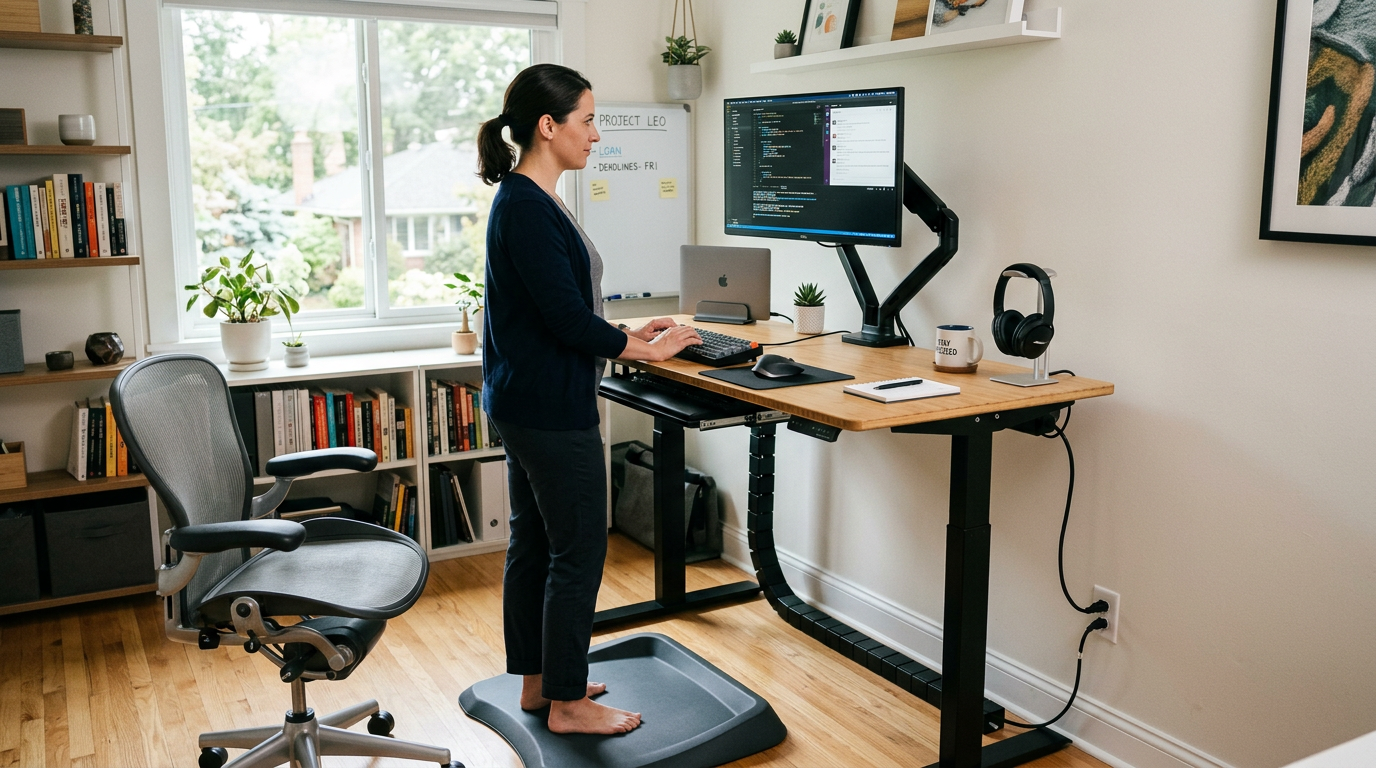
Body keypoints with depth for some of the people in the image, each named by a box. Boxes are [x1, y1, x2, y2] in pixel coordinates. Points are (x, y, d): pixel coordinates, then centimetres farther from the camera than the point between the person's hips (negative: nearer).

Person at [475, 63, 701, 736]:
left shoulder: (528, 201, 11)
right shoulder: (526, 209, -20)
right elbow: (567, 319, -21)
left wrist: (628, 334, 13)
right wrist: (646, 349, -8)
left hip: (525, 402, 10)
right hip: (551, 409, -10)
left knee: (534, 542, 17)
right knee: (578, 552, 1)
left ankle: (537, 680, 30)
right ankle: (568, 703, 15)